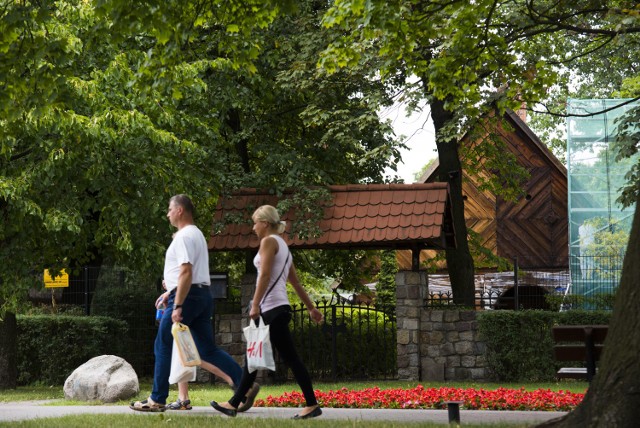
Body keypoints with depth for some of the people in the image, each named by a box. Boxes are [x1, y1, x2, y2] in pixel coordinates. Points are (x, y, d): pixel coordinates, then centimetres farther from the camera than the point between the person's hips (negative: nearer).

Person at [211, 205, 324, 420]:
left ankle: (312, 405, -6)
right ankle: (234, 404, 13)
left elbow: (265, 275, -18)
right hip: (272, 310, 10)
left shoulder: (269, 241, -7)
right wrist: (311, 307, 22)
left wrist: (255, 305, -22)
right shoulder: (282, 245, 21)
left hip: (272, 308, -10)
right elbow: (296, 282, 22)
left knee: (290, 358, -8)